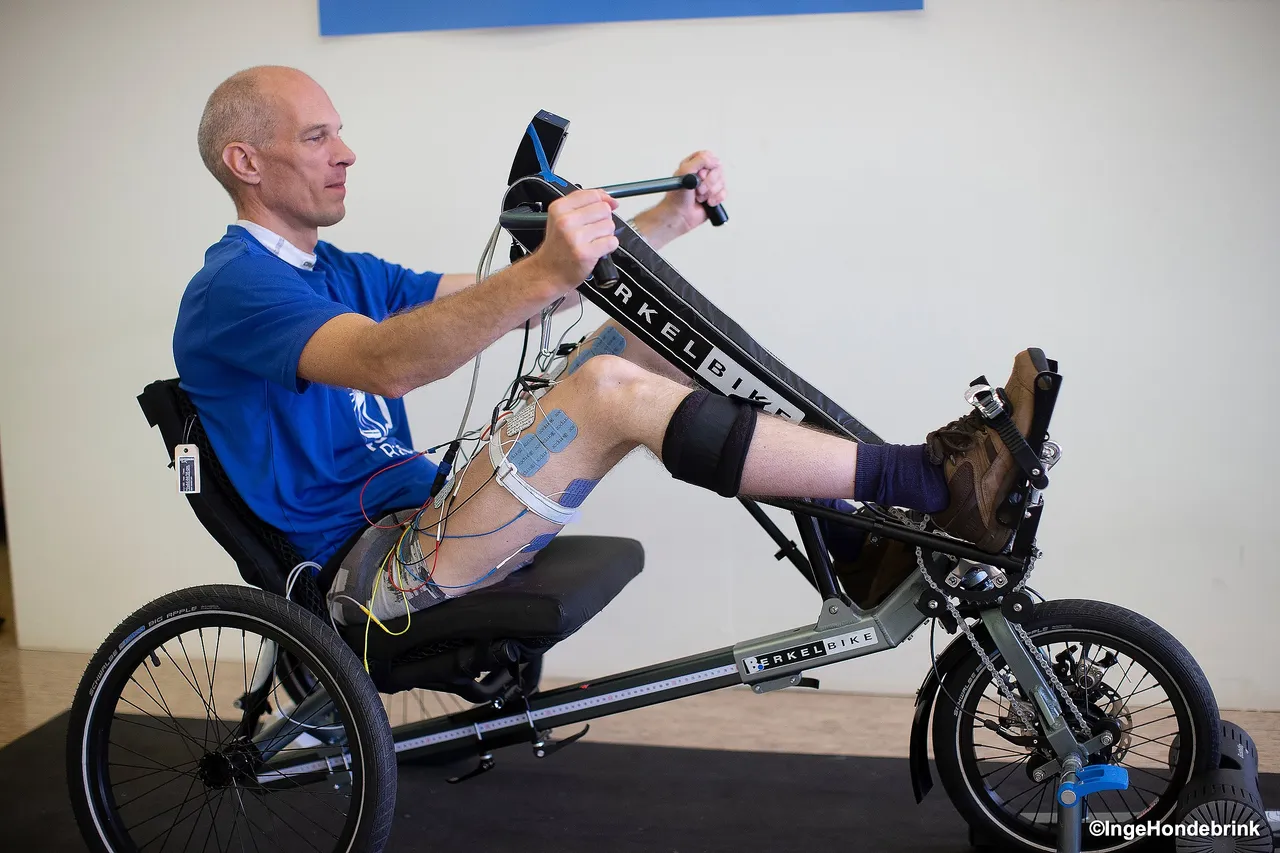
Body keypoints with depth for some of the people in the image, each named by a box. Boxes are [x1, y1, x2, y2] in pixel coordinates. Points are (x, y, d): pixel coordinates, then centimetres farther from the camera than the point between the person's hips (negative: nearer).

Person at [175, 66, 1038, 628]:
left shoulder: (343, 274, 19)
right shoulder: (232, 288, -9)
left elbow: (510, 299, 13)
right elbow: (385, 361, -30)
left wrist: (666, 218, 4)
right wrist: (545, 273, -45)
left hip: (421, 527, 9)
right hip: (372, 573, -8)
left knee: (644, 329, -3)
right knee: (609, 390, -29)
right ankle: (934, 484, -27)